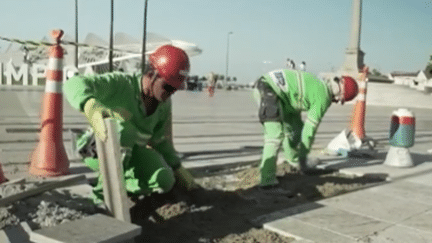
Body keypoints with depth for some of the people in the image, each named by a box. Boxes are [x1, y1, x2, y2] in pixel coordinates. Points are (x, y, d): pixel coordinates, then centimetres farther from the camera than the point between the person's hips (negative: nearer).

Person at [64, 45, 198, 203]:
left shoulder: (164, 105, -8)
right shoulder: (120, 83, -27)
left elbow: (158, 139, 7)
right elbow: (74, 84, -42)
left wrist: (178, 168, 3)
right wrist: (92, 108, -64)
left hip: (131, 153, 5)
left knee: (164, 182, -21)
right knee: (124, 131, -38)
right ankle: (105, 191, -23)